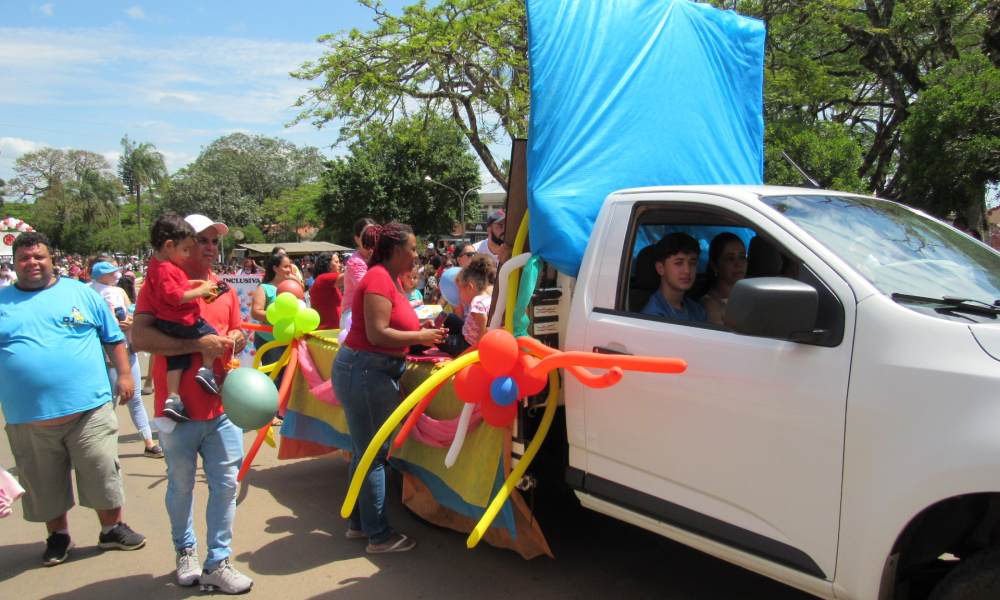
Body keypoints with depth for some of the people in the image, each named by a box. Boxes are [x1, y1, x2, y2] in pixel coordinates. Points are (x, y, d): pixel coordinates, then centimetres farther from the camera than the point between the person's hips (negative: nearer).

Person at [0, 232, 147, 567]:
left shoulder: (80, 293, 6)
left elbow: (113, 338, 10)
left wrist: (124, 375, 3)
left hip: (88, 408, -1)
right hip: (28, 418, 1)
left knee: (103, 473, 5)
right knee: (44, 486, 13)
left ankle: (112, 529, 23)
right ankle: (57, 536, 33)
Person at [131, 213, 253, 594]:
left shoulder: (224, 289, 12)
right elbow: (140, 337, -19)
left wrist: (237, 340, -4)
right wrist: (197, 344, -25)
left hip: (221, 407, 4)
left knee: (226, 484, 4)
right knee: (181, 487, 12)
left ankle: (218, 562, 17)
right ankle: (185, 550, 35)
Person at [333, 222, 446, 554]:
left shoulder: (390, 278, 15)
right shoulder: (379, 279, -16)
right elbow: (377, 333, -22)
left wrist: (420, 329, 8)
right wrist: (420, 337, -13)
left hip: (374, 372, 11)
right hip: (365, 372, -11)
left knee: (366, 452, 18)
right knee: (373, 455, -1)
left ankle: (357, 523, 32)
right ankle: (379, 535, 10)